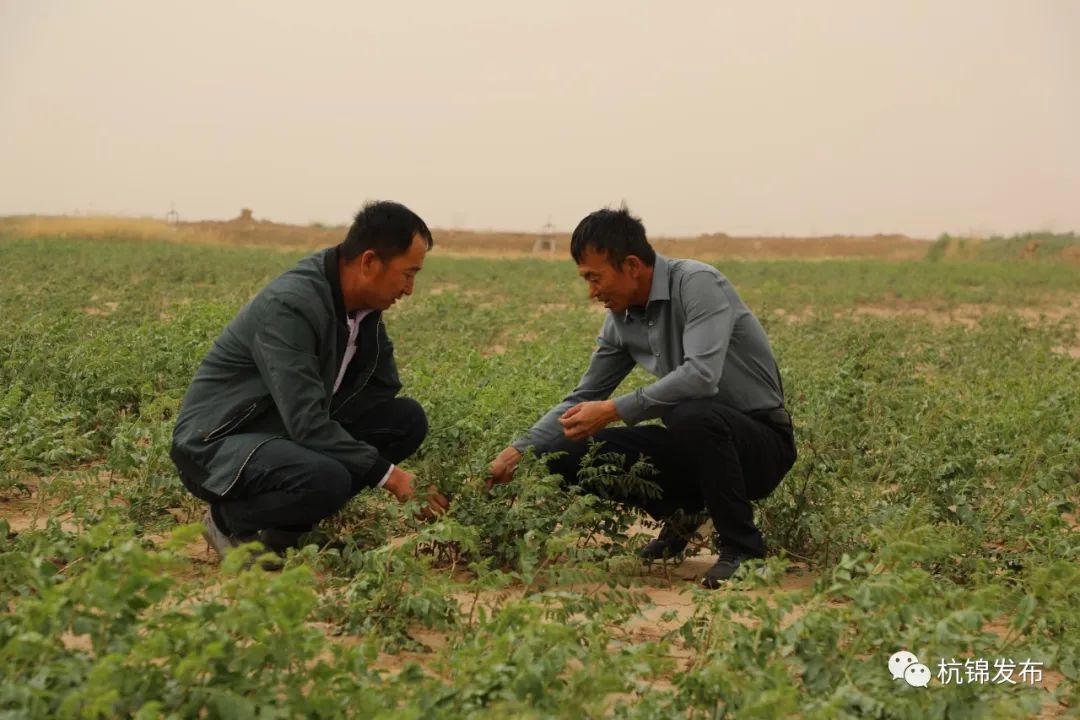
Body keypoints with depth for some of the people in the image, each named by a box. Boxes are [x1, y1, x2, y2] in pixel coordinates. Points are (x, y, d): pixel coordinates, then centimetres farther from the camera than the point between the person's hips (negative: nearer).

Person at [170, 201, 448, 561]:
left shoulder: (364, 305, 1)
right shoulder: (289, 305, -26)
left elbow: (380, 397, 8)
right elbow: (307, 424, -30)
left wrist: (409, 481, -3)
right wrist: (386, 474, -23)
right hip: (216, 443, -9)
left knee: (408, 418, -4)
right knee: (326, 479, -36)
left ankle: (286, 524, 1)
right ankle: (230, 518, -5)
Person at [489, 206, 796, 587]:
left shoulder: (697, 284, -20)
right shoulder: (621, 321, 3)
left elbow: (701, 375, -34)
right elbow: (582, 399, 11)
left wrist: (614, 410, -30)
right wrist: (519, 450, -1)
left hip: (763, 444, -7)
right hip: (697, 441, 7)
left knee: (692, 415, -40)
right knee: (571, 455, -6)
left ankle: (743, 547, -18)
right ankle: (681, 511, 13)